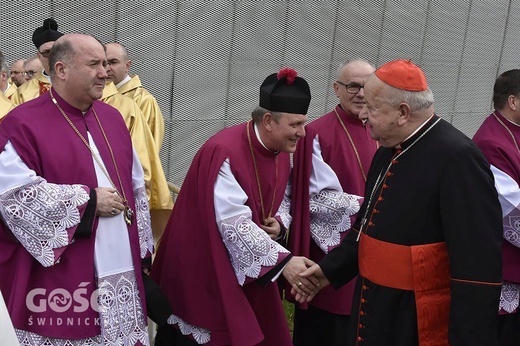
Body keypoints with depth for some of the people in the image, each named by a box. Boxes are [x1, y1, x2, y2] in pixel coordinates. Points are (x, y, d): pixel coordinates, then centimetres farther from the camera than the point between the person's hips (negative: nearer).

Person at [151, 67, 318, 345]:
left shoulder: (281, 150, -1)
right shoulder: (224, 153, -26)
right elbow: (234, 224, -30)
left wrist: (279, 222, -8)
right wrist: (283, 260, -32)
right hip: (206, 269, -7)